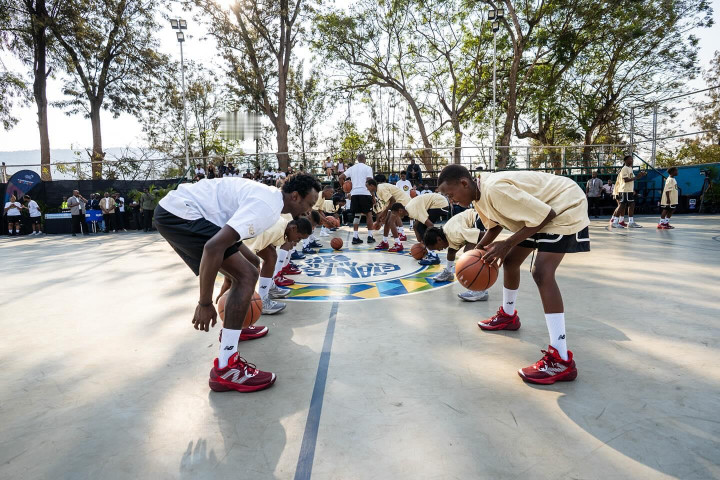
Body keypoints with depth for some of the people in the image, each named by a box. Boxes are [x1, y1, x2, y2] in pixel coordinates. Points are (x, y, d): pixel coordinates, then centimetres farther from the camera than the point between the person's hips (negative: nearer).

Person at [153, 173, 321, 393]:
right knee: (246, 275, -17)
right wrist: (205, 303, -23)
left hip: (179, 209, 11)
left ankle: (233, 328, 34)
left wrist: (230, 277, 31)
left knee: (250, 263, 18)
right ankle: (225, 370, -14)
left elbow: (230, 234, 25)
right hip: (179, 212, -11)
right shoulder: (267, 206, -20)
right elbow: (213, 247, -31)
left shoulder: (269, 195, 12)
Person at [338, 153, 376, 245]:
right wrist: (373, 194, -2)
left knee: (357, 215, 11)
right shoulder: (367, 167, 3)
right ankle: (370, 236, 7)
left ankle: (355, 237, 5)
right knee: (369, 214, 7)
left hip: (354, 193, 4)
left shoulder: (352, 168, 15)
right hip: (365, 193, -4)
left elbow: (340, 177, 9)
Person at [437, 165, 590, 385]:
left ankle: (561, 360, -24)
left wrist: (507, 244, -26)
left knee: (542, 272, -25)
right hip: (538, 209, 10)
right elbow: (495, 225, 15)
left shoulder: (494, 188, -32)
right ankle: (508, 316, 40)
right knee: (510, 261, 16)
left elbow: (545, 215, -29)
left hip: (566, 207, -10)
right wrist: (475, 252, 0)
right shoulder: (479, 195, -2)